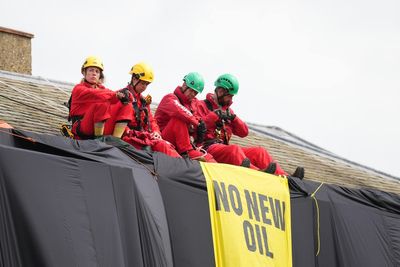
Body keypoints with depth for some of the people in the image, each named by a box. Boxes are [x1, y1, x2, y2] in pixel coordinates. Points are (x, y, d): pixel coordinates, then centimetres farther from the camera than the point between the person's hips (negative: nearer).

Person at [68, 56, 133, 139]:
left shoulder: (102, 89, 22)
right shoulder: (79, 89, 2)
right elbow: (96, 95, -18)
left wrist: (123, 96, -21)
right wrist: (117, 95, -28)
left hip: (103, 128, 6)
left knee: (126, 106, -4)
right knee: (102, 103, -30)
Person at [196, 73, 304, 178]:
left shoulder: (227, 110, 26)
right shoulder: (202, 106, 5)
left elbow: (243, 133, 18)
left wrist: (233, 118, 2)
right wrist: (214, 115, -14)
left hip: (225, 148, 8)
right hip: (209, 148, -7)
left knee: (259, 151, -8)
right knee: (234, 150, -37)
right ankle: (258, 173, -63)